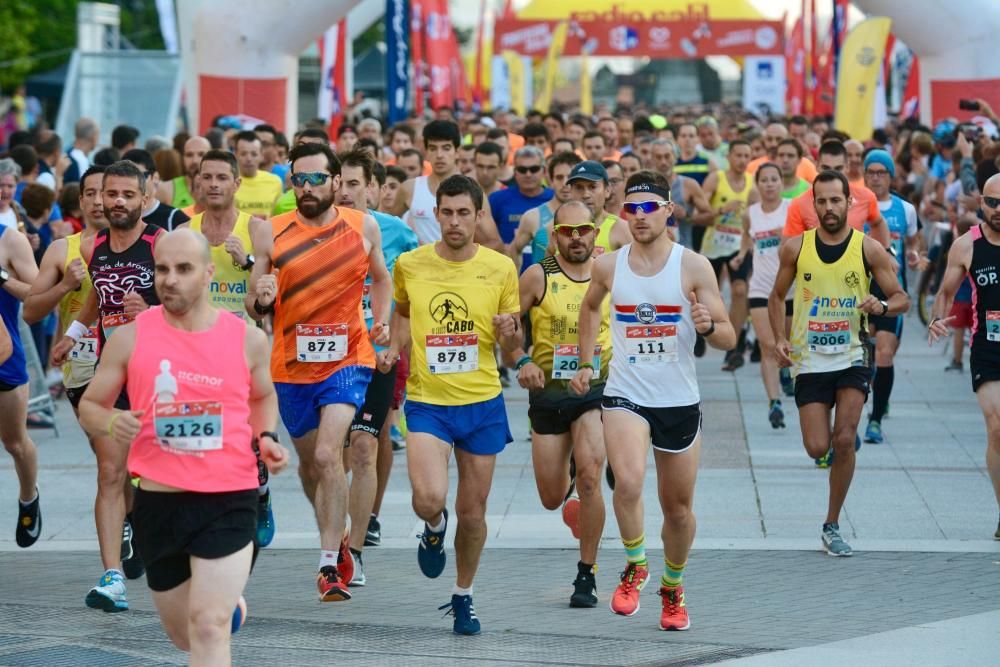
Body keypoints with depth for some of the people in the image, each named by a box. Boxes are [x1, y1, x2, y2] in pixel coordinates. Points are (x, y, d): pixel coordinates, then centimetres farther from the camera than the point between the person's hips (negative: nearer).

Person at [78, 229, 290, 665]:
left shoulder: (247, 339, 0)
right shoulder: (130, 338, -2)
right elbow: (89, 406, 7)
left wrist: (266, 438, 1)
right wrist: (112, 423, -16)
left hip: (229, 500, -2)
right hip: (158, 500, 2)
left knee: (209, 626, -17)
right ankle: (230, 603, 53)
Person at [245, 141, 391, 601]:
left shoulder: (363, 227, -2)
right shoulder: (270, 234, -4)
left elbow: (379, 278, 18)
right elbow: (253, 309, 0)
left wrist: (381, 320, 2)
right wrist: (261, 299, -22)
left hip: (347, 359, -2)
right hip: (291, 363, 2)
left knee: (328, 454, -20)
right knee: (308, 460, 17)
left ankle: (330, 565, -17)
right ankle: (336, 537, 43)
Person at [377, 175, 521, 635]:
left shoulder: (500, 268, -2)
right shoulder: (409, 264, -1)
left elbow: (510, 350, 6)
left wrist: (509, 333, -16)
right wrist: (394, 347, 3)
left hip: (482, 404, 1)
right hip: (426, 402, -1)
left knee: (472, 512, 7)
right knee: (428, 499, -20)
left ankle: (463, 597, 30)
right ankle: (434, 528, 18)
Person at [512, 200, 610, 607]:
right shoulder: (539, 276, -5)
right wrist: (521, 361, -17)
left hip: (597, 390, -1)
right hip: (548, 392, 1)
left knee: (589, 475, -23)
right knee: (551, 499, 7)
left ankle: (587, 574, -9)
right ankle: (569, 481, 48)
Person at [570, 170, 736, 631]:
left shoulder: (693, 266, -7)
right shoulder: (608, 267, 0)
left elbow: (729, 339, -5)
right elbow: (590, 307, 24)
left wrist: (708, 326, -27)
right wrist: (585, 361, 18)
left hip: (680, 401, 0)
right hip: (625, 396, 0)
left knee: (678, 508, 12)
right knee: (628, 481, -27)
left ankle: (673, 588, 37)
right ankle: (635, 567, -3)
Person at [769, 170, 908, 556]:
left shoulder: (869, 249, -4)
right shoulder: (795, 248, -1)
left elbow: (902, 300, 0)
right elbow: (777, 297, 11)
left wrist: (883, 306, -23)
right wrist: (779, 339, -4)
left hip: (852, 355, -1)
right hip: (809, 360, 1)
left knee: (844, 441, -13)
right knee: (817, 448, -4)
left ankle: (832, 526, 2)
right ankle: (846, 435, 35)